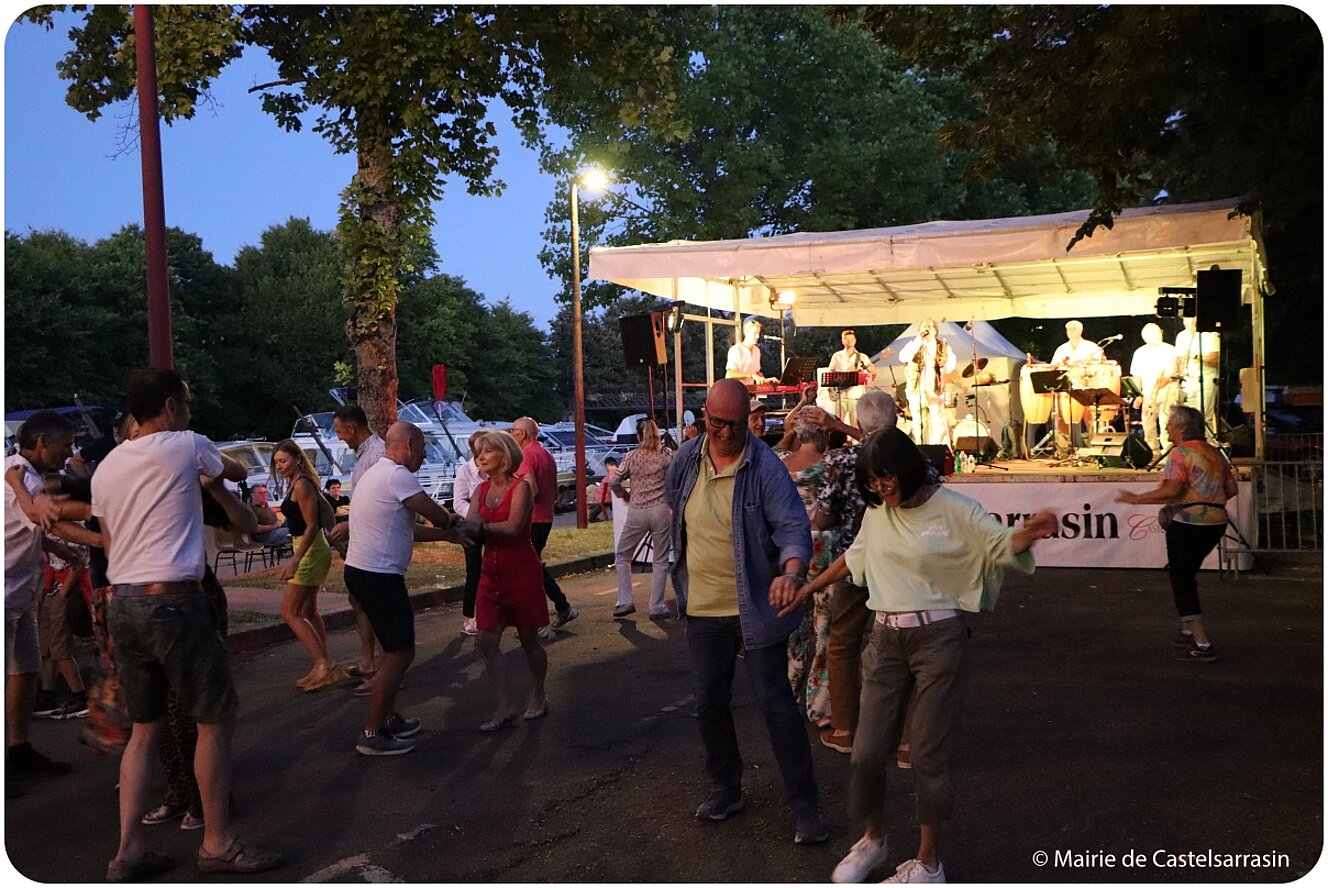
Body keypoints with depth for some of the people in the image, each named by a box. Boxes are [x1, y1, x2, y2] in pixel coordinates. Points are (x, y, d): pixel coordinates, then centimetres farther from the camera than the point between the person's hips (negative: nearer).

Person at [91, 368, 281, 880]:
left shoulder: (106, 467, 14)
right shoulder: (186, 446, -5)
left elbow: (109, 545, 17)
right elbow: (234, 473, 16)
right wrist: (218, 472, 38)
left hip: (121, 602, 8)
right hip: (172, 601, -7)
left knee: (145, 727, 15)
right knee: (217, 718, 3)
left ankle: (128, 851, 14)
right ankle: (217, 843, 10)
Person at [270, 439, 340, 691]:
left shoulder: (301, 485, -15)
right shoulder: (298, 484, 13)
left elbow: (311, 526, -20)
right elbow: (326, 509, 19)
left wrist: (294, 560, -26)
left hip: (309, 550, -10)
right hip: (312, 550, 10)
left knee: (289, 611, -8)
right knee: (309, 611, 14)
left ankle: (323, 663, -10)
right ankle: (323, 667, 19)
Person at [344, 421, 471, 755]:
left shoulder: (376, 474, 18)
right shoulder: (397, 475, -15)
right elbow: (436, 515, -13)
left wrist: (447, 534, 20)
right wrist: (451, 523, 10)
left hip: (362, 571, 11)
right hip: (379, 576, -11)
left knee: (396, 649, 21)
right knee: (400, 653, -3)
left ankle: (388, 718, 30)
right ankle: (371, 734, 2)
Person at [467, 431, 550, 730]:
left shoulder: (521, 486, -10)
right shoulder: (482, 490, 9)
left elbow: (513, 527, -23)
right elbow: (470, 526, -2)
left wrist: (482, 526, -15)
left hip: (521, 570, -6)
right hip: (492, 572, 6)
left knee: (528, 638, 7)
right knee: (486, 641, -3)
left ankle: (538, 697, 28)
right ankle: (502, 710, 3)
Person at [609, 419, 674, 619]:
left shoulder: (632, 457, 2)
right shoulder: (666, 454, 0)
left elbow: (615, 482, 0)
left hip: (636, 512, 0)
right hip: (661, 510, 0)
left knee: (622, 556, 16)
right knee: (660, 561, 8)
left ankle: (625, 601, 7)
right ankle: (657, 607, 7)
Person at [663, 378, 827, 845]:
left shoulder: (765, 466, -15)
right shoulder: (686, 460, 1)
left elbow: (793, 525, -18)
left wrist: (791, 569, -38)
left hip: (755, 608, -5)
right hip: (702, 608, 5)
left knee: (775, 702, -1)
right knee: (709, 702, 14)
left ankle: (804, 804, 9)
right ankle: (725, 788, 33)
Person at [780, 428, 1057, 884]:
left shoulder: (953, 509, -8)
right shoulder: (877, 512, 8)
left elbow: (1002, 546, -10)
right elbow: (853, 558, 23)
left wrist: (1029, 534, -33)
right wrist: (804, 591, 26)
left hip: (938, 638, -5)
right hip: (886, 639, 5)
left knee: (928, 754, 2)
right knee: (868, 750, 7)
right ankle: (871, 839, 32)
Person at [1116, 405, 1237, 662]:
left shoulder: (1180, 453, -12)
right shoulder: (1214, 452, 13)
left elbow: (1173, 489, -24)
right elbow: (1231, 489, 15)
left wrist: (1137, 498, -17)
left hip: (1189, 524, -9)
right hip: (1216, 522, 9)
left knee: (1182, 583, -2)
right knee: (1187, 574, 25)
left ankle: (1203, 645, -6)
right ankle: (1189, 631, 33)